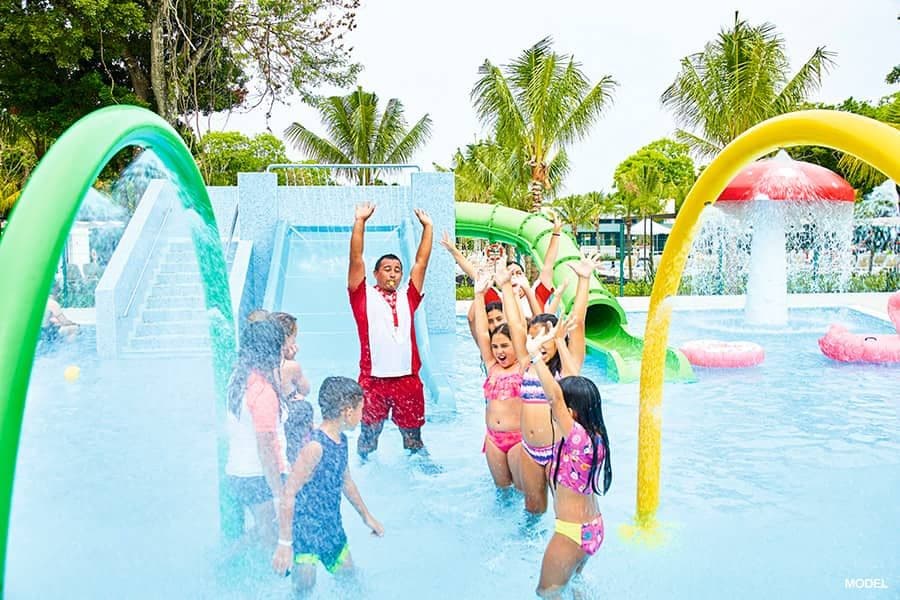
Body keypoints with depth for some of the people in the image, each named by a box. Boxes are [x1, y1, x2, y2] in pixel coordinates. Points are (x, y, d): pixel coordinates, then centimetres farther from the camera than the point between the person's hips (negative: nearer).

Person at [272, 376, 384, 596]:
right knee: (304, 590, -7)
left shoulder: (341, 440, 3)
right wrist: (284, 543, -23)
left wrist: (366, 516, 27)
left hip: (333, 529, 8)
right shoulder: (315, 446, -25)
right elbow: (288, 493, -24)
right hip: (306, 531, -8)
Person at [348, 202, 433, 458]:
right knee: (369, 435, 10)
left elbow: (421, 262, 12)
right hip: (373, 380, -2)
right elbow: (356, 259, -3)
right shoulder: (363, 297, 5)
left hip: (408, 379, 3)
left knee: (413, 436, 13)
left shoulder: (408, 297, 12)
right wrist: (360, 221, -8)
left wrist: (427, 227, 10)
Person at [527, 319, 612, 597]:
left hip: (571, 532, -9)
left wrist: (536, 355, -33)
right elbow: (572, 381, 4)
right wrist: (559, 340, 9)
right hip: (593, 527, 9)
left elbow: (555, 396, -39)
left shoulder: (578, 436, -25)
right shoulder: (594, 433, -3)